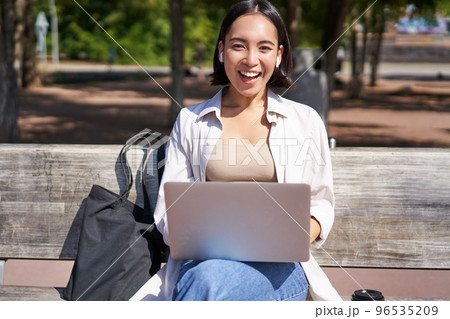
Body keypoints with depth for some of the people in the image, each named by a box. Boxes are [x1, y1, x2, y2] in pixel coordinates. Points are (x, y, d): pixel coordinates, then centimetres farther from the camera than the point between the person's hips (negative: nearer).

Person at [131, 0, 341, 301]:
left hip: (277, 268, -1)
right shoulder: (190, 121, 16)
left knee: (211, 278, -37)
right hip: (203, 260, 1)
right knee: (203, 277, -39)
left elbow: (321, 203, 16)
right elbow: (168, 212, 12)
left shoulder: (306, 121, 14)